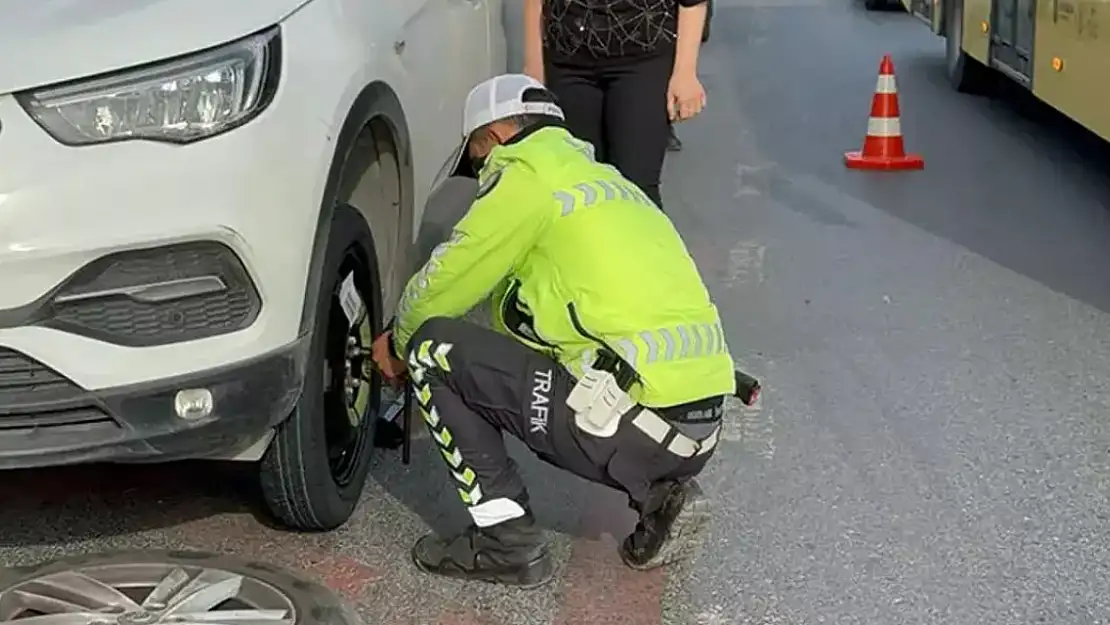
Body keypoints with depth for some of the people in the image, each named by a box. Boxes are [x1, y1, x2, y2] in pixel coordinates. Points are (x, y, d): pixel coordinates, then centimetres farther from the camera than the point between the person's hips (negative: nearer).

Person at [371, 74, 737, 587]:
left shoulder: (527, 174, -1)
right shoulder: (603, 180, 25)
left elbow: (441, 285, 4)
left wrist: (400, 345, 26)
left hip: (637, 421, -9)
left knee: (434, 349, 1)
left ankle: (506, 541, 2)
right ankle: (658, 492, 14)